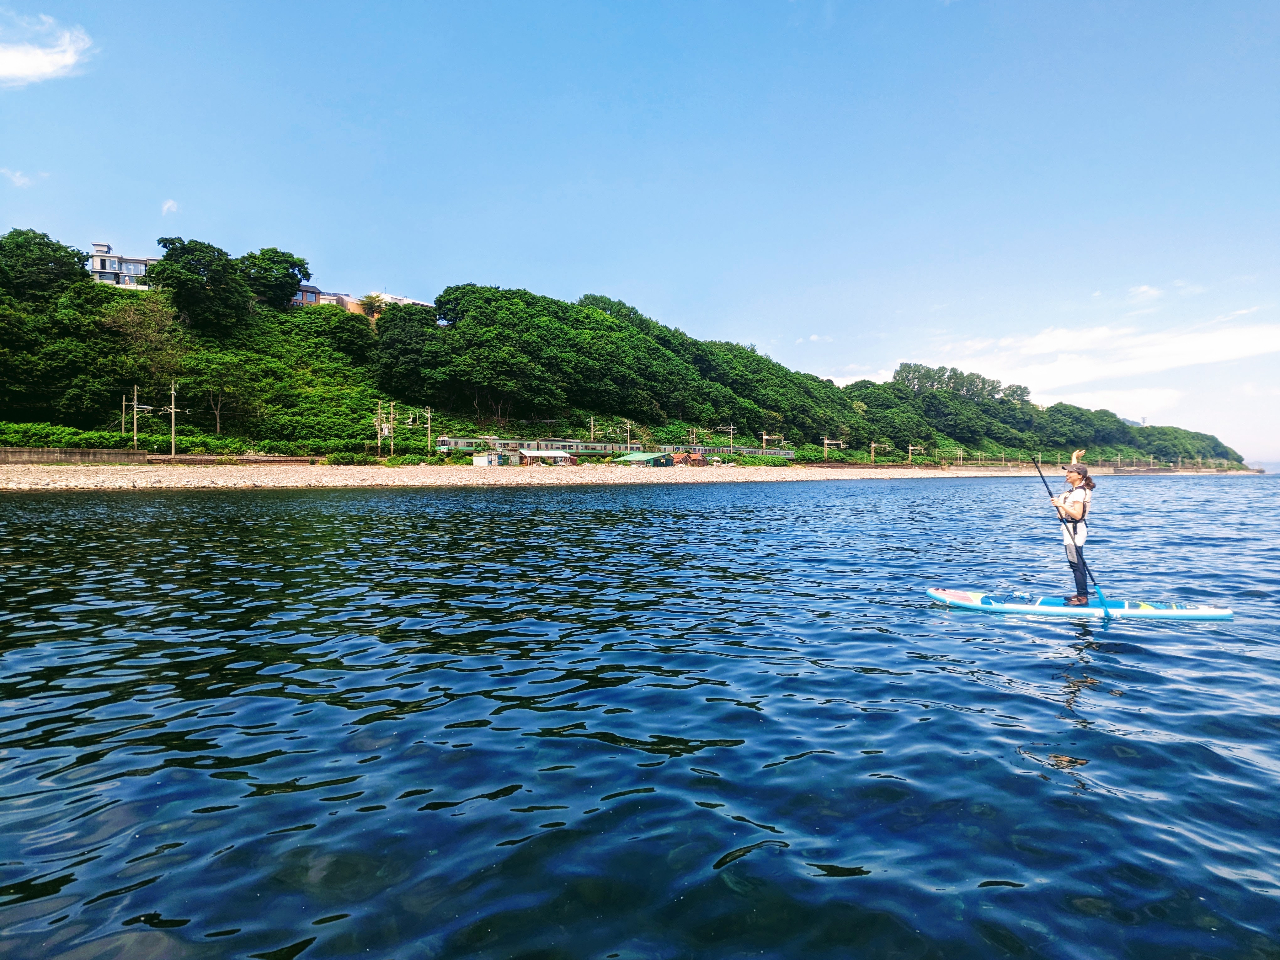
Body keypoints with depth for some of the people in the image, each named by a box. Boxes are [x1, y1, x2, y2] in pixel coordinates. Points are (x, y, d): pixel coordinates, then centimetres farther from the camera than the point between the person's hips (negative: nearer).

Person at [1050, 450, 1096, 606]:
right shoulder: (1078, 488, 9)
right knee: (1076, 563, 14)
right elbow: (1075, 470, 31)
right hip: (1072, 529, 10)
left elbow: (1077, 515, -25)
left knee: (1076, 563, -8)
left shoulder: (1079, 492, -18)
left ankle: (1082, 598, -5)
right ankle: (1081, 594, 21)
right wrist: (1075, 458, 33)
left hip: (1075, 530, -10)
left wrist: (1061, 505, -30)